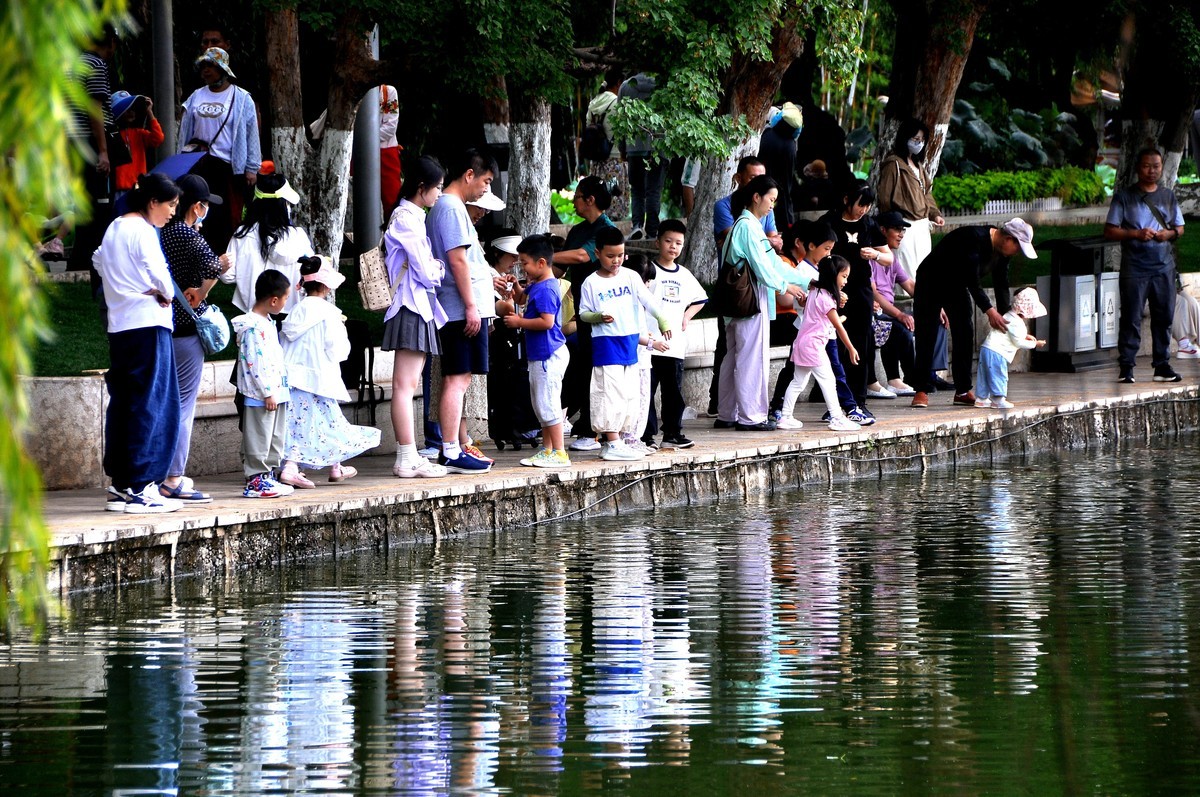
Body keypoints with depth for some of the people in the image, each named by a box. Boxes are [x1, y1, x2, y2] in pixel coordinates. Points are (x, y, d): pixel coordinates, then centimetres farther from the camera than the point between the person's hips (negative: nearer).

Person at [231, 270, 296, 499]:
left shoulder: (267, 323, 16)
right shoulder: (253, 327, -18)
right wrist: (267, 392, -21)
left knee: (275, 438, 14)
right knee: (259, 437, -4)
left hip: (274, 393, 10)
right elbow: (255, 362, -21)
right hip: (260, 395, -10)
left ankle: (269, 476, 21)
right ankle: (256, 480, 0)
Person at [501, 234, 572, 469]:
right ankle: (547, 450, 21)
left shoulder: (545, 289, -18)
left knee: (547, 404, -8)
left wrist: (520, 322, -17)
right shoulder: (537, 286, 14)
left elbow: (546, 321, -26)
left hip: (548, 354, -11)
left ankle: (559, 453, -7)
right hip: (541, 353, 11)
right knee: (541, 405, 16)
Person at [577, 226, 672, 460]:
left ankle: (614, 441, 16)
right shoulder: (591, 283, -3)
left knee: (629, 392, 8)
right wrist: (599, 317, -20)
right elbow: (583, 312, 0)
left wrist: (662, 319, -15)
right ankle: (611, 443, -7)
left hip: (630, 341, 5)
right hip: (606, 342, -5)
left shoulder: (630, 277, 6)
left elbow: (648, 300, 0)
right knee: (610, 392, -9)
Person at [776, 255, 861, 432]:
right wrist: (851, 348, -4)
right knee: (828, 381, -7)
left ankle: (786, 417, 12)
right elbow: (838, 327, -11)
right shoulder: (826, 298, -14)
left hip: (802, 344, 9)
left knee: (798, 382, 11)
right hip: (814, 345, -9)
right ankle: (836, 418, -9)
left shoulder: (814, 292, 11)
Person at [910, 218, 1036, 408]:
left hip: (957, 285, 8)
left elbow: (1001, 285, -3)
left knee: (965, 335, 0)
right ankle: (922, 390, -9)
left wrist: (1004, 317, -12)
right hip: (931, 283, -8)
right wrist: (989, 311, -40)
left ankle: (963, 391, 4)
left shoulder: (1001, 250, -8)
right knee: (927, 336, -11)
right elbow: (972, 280, -37)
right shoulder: (975, 239, -34)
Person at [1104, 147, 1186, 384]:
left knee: (1164, 316, 4)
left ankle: (1162, 365, 10)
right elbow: (1110, 231, 0)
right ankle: (1126, 367, -4)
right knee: (1131, 318, -6)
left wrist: (1169, 233, -5)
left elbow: (1180, 228, 18)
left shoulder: (1168, 196, 14)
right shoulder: (1124, 197, 3)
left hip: (1163, 266, 4)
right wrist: (1137, 234, -15)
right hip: (1134, 265, -4)